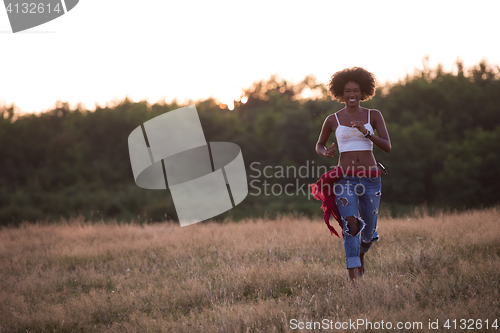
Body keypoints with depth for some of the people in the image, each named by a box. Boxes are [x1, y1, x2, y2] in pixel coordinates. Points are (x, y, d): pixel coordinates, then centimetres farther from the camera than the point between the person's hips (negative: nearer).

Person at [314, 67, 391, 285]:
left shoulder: (374, 116, 5)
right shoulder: (333, 120, 6)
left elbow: (387, 147, -4)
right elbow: (319, 145, 21)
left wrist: (366, 133, -20)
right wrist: (325, 152, -4)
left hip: (370, 179, 1)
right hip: (345, 179, -1)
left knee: (369, 230, 11)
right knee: (351, 225, -22)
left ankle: (361, 253, 48)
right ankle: (354, 280, -25)